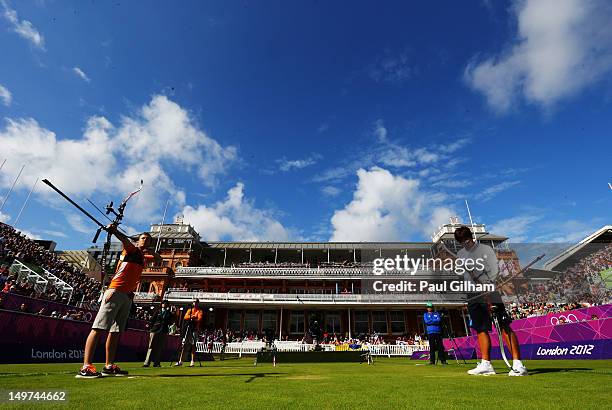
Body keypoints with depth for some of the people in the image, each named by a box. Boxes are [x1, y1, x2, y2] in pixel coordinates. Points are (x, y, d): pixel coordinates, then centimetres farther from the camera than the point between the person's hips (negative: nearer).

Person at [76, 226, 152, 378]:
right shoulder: (131, 250, 3)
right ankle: (86, 367, -12)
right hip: (116, 292, -8)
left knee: (116, 331, 9)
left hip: (128, 296, 8)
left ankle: (109, 366, 13)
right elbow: (125, 241, -19)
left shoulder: (142, 258, 23)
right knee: (99, 328, -10)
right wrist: (114, 231, -36)